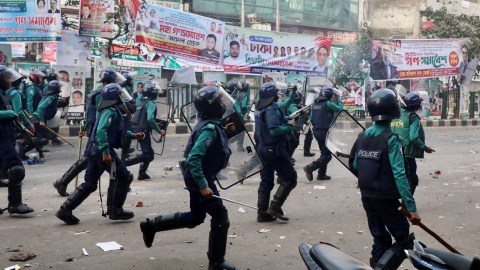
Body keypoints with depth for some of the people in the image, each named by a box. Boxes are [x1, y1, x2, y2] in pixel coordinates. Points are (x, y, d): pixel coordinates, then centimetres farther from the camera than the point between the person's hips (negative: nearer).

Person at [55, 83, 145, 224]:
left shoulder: (108, 110, 20)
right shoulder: (111, 111, -11)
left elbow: (118, 131, 30)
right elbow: (101, 131, -24)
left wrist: (133, 135, 26)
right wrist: (106, 152, -27)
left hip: (93, 149, 10)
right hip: (102, 150, -10)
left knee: (89, 184, 12)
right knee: (124, 177, 1)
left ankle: (65, 210, 9)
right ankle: (115, 210, 7)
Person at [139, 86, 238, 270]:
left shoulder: (209, 124, 6)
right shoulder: (210, 128, -23)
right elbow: (193, 158, -30)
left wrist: (224, 133, 6)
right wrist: (203, 186, -31)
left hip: (197, 178, 10)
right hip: (200, 180, -10)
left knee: (195, 217, 21)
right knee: (221, 218, 0)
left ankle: (151, 225, 27)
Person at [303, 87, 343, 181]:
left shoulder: (315, 103, 9)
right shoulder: (328, 103, -14)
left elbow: (311, 118, 11)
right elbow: (340, 109, -9)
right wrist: (338, 99, 5)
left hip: (316, 131, 9)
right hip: (325, 131, -8)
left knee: (324, 153, 19)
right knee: (327, 155, -3)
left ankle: (321, 174, 21)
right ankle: (310, 167, -16)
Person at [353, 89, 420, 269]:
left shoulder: (362, 136, 2)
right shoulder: (391, 139, -17)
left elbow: (355, 166, 10)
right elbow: (399, 175, -22)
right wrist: (411, 207, -21)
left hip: (366, 195, 7)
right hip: (385, 198, -7)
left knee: (380, 238, 18)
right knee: (403, 239, 5)